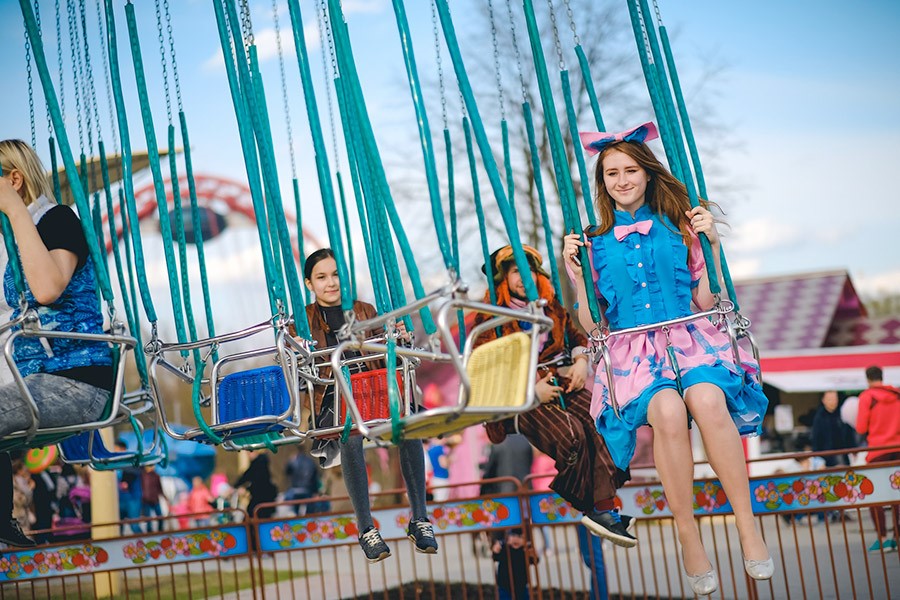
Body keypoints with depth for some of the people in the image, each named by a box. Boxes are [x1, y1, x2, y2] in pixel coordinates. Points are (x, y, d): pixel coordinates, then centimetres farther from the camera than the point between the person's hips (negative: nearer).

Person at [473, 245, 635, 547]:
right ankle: (602, 509, -19)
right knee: (571, 433, -33)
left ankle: (603, 508, -35)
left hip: (563, 384, 4)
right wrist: (530, 389, -14)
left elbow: (577, 336, 28)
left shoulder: (552, 308, 23)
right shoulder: (490, 317, 7)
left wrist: (581, 361, 3)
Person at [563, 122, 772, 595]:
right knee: (667, 410, -35)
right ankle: (688, 539, -22)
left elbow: (706, 301, 12)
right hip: (632, 350, -1)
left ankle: (748, 528, -26)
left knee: (707, 399, -35)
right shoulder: (595, 242, 12)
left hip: (688, 338, 1)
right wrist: (576, 275, -3)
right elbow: (593, 325, 9)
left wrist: (712, 244, 3)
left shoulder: (676, 226, 13)